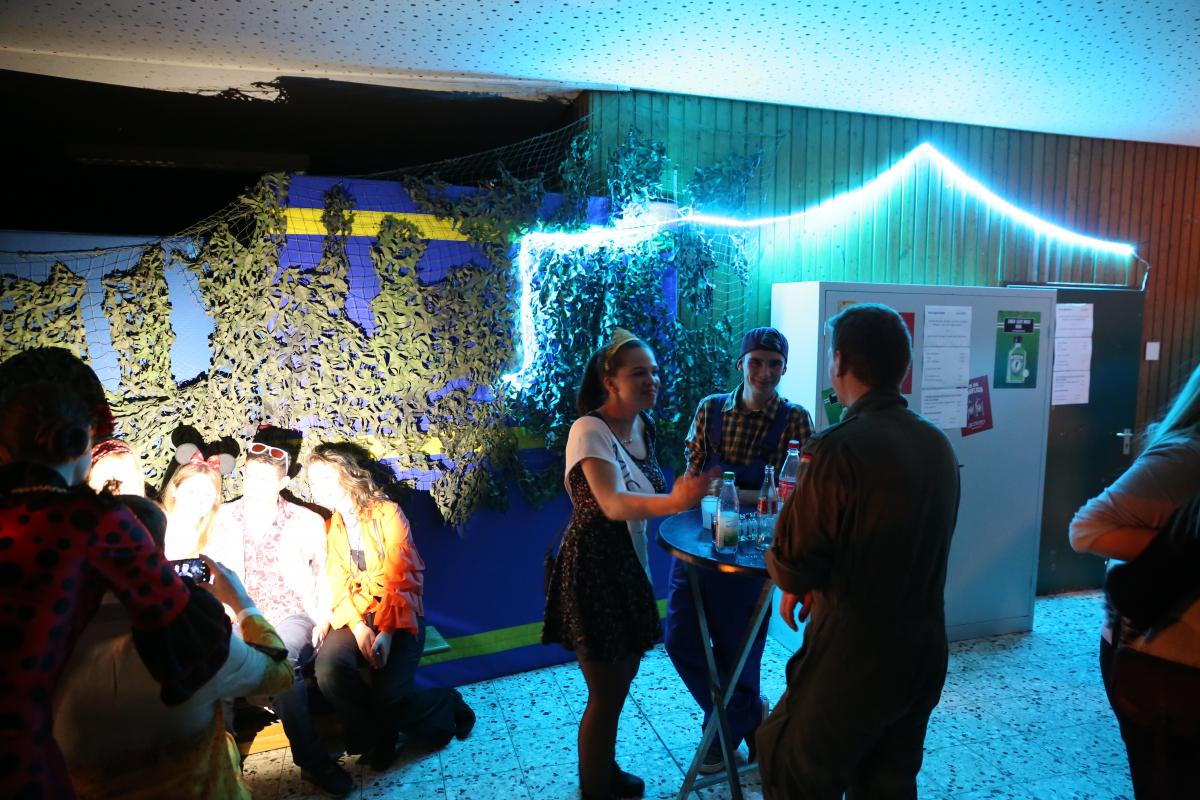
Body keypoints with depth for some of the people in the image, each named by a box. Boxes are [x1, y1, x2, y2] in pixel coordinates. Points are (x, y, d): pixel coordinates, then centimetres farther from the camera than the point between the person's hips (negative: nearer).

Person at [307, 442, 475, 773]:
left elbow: (400, 580, -11)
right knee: (328, 666, -25)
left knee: (387, 693, -22)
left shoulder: (387, 513, -6)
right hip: (355, 616, 4)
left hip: (398, 615, -4)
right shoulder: (330, 525, 9)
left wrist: (386, 632, -21)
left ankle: (447, 708, 11)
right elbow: (337, 584, 1)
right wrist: (358, 626, -15)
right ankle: (377, 736, 0)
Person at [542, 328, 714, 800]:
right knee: (605, 693, 3)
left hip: (628, 564, 8)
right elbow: (612, 504, -38)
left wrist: (681, 498, 2)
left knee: (622, 677, 22)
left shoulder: (642, 426, 3)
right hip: (593, 569, -8)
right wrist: (672, 502, -53)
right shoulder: (589, 430, -22)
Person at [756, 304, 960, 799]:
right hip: (923, 653, 7)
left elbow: (792, 565, -20)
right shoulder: (937, 443, 1)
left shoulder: (840, 447, -22)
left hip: (854, 658, -7)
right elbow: (907, 542, 9)